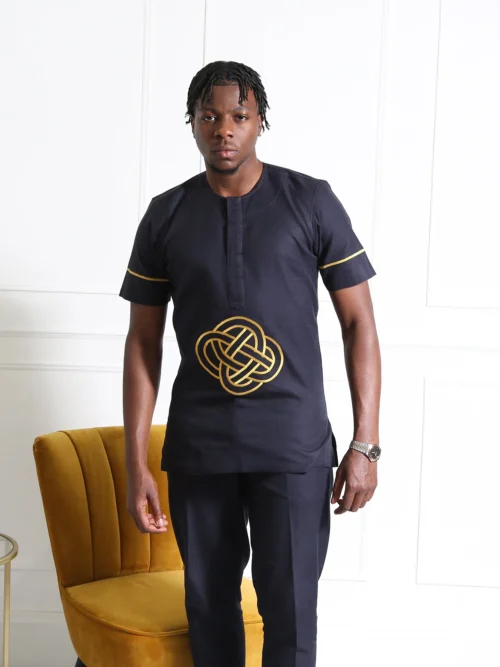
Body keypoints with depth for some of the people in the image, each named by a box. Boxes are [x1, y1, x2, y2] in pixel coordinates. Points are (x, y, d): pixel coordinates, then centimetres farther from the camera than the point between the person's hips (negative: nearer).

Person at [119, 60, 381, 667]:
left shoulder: (312, 202, -1)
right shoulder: (166, 216, 4)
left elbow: (358, 323, 0)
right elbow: (143, 341, 6)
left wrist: (365, 444, -7)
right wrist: (136, 464, 2)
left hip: (293, 446, -2)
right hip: (197, 447, 2)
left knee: (290, 615, 1)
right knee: (209, 606, 13)